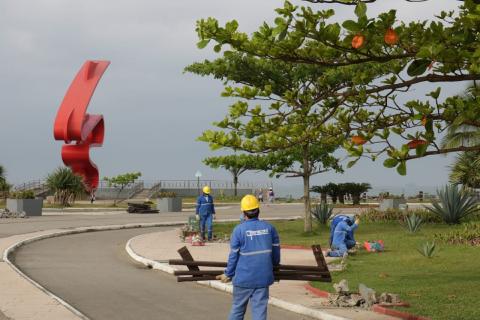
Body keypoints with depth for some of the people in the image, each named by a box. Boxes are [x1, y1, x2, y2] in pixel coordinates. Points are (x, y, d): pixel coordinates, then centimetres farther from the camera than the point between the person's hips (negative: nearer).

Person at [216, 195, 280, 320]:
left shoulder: (239, 230, -9)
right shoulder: (269, 228, 0)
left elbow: (234, 255, -6)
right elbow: (275, 251, 9)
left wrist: (228, 274, 8)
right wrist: (274, 265, 29)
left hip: (244, 278, -2)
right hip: (263, 277, 2)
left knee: (237, 309, 13)